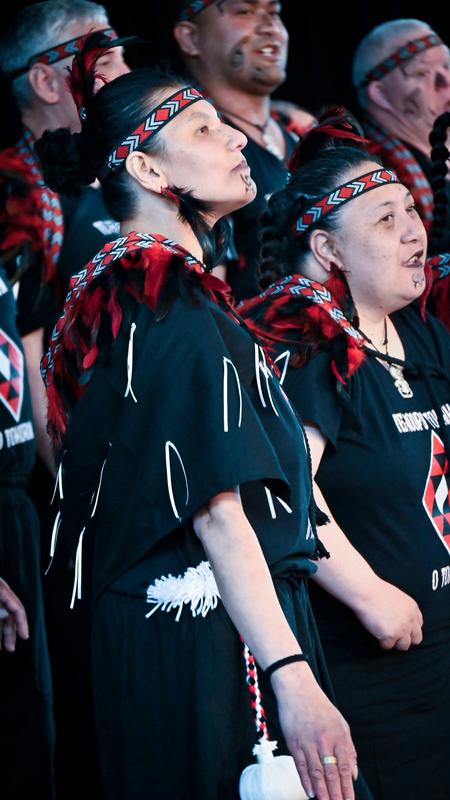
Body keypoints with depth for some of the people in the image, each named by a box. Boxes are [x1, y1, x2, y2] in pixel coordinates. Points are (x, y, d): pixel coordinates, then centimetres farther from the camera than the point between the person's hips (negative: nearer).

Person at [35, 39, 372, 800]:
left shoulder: (108, 297, 13)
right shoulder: (182, 310, -15)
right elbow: (219, 512, -22)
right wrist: (294, 680, -27)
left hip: (134, 621, 10)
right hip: (214, 643, -10)